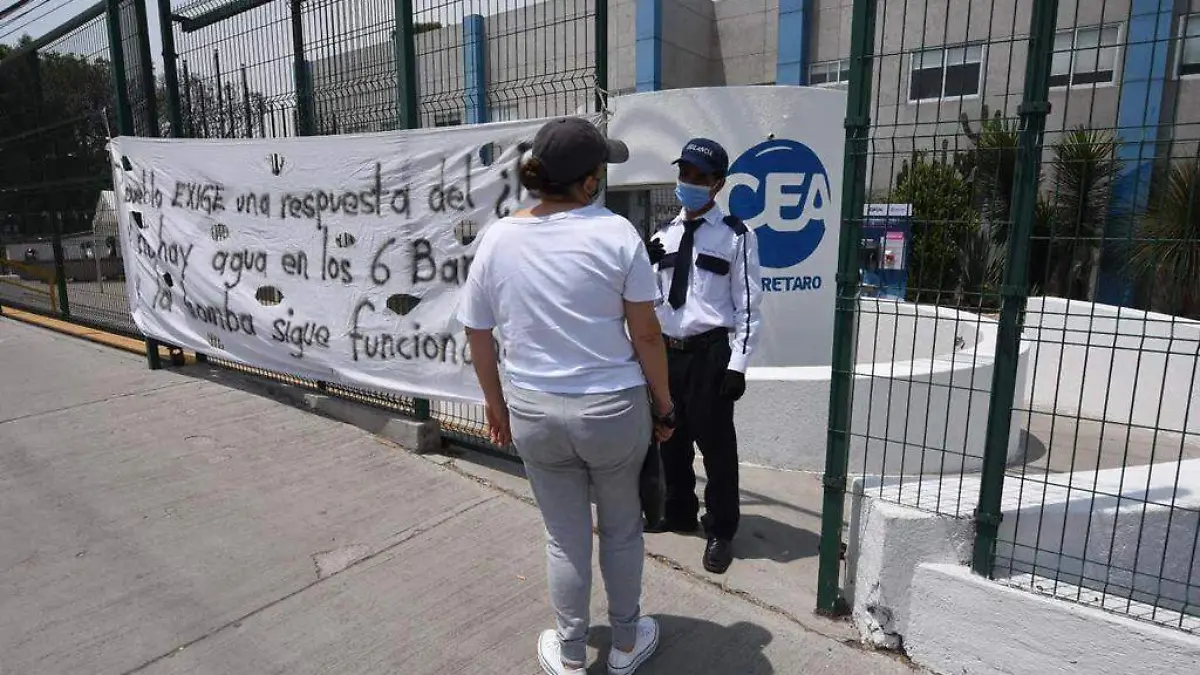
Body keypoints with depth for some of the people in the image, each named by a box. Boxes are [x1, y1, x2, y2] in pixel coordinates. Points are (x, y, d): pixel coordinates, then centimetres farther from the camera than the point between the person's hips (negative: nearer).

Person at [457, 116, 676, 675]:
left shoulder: (497, 238, -5)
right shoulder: (615, 232, -12)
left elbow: (478, 336, 2)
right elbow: (646, 334, -9)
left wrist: (495, 402, 17)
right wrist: (664, 404, 4)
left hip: (534, 413, 2)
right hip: (614, 408, -1)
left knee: (565, 539, 19)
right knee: (621, 528, 21)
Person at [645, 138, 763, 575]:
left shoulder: (735, 235, -6)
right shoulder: (664, 234, 11)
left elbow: (747, 305, -8)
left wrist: (738, 365, -13)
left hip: (710, 353, -6)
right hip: (666, 350, 6)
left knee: (715, 444, 3)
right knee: (670, 437, 18)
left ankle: (720, 531, 22)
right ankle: (679, 513, 39)